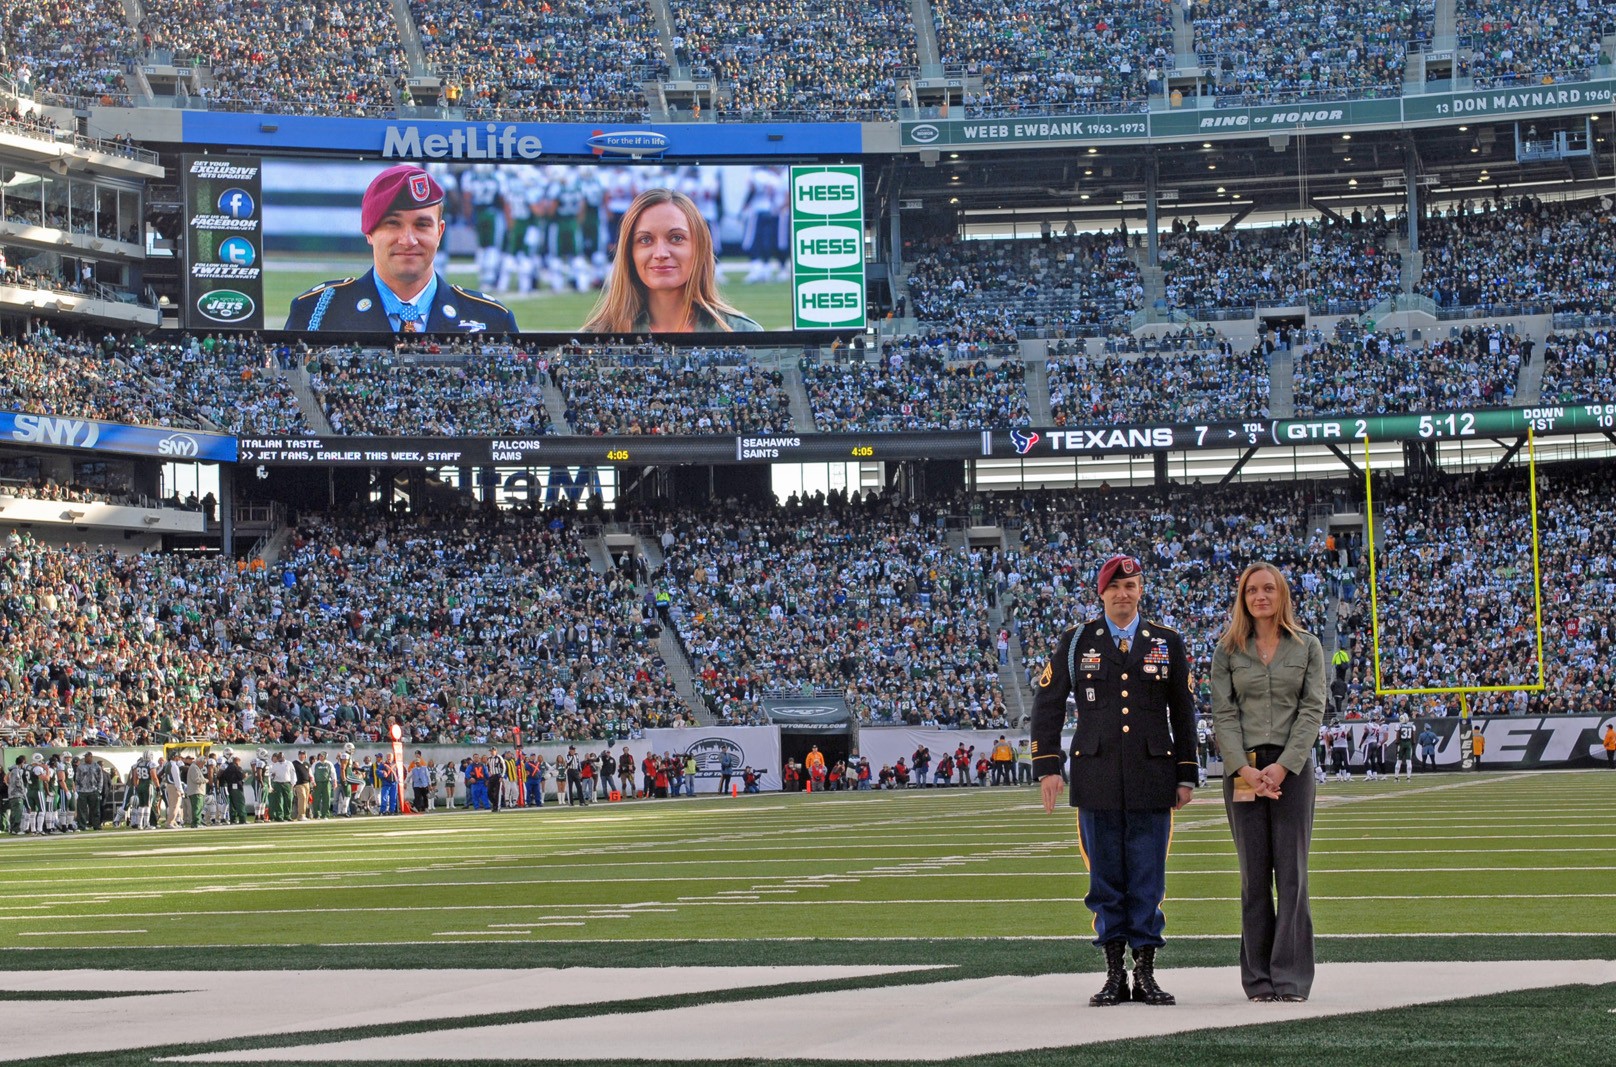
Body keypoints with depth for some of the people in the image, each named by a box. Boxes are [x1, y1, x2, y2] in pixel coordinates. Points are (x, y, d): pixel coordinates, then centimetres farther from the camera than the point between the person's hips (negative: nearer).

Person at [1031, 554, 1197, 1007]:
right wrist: (1047, 767, -2)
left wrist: (1186, 776, 9)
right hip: (1096, 778, 0)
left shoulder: (1167, 643, 9)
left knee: (1148, 880, 0)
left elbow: (1183, 714, 12)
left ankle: (1145, 974, 7)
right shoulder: (1075, 642, 7)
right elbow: (1047, 706, 7)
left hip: (1152, 779, 0)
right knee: (1105, 879, 3)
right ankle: (1114, 975, 10)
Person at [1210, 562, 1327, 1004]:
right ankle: (1259, 979, 6)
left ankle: (1291, 977, -2)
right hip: (1243, 769, 1)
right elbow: (1223, 714, 1)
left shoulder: (1307, 647, 6)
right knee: (1253, 874, 2)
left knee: (1292, 871, -3)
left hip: (1292, 766, -1)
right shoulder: (1227, 651, 7)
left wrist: (1283, 766, -11)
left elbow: (1312, 710, 0)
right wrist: (1244, 769, -11)